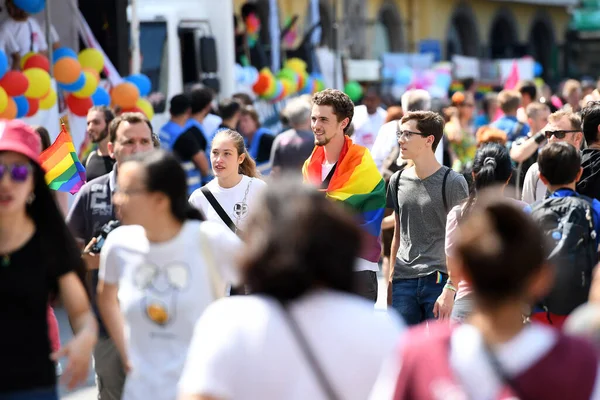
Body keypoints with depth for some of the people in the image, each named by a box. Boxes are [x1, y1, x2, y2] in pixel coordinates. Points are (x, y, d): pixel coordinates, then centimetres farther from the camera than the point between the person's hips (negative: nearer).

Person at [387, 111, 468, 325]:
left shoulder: (452, 182, -4)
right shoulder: (398, 180, 12)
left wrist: (450, 290, -14)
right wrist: (391, 277, 14)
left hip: (439, 279, -5)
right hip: (403, 281, 5)